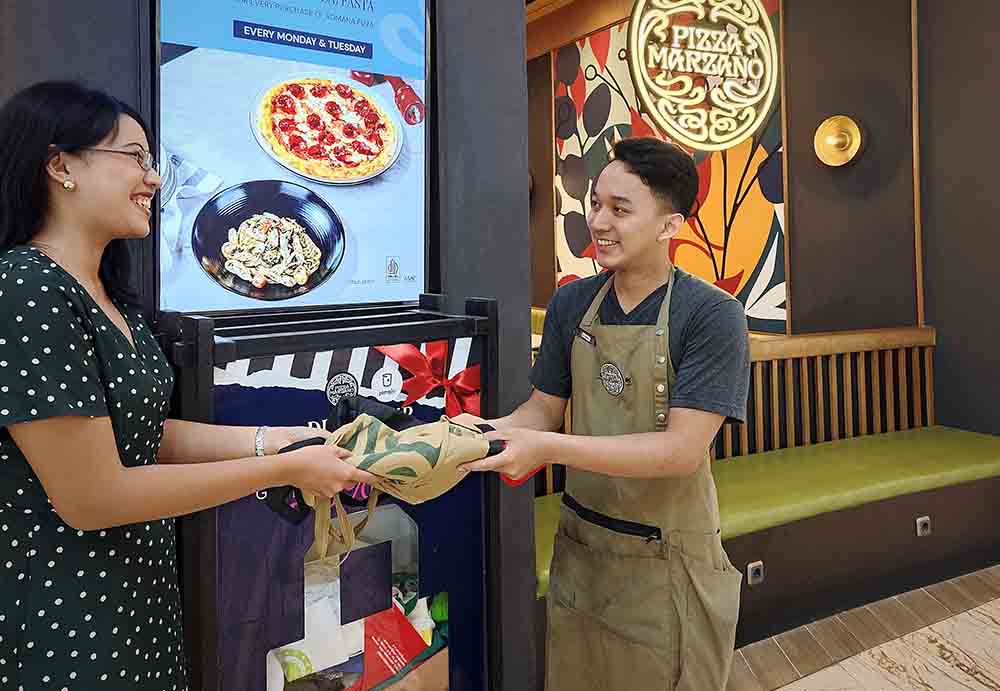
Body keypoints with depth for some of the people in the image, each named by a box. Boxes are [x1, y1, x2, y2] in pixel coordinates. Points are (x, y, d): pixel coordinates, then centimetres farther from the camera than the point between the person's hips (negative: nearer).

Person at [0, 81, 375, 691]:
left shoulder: (113, 299, 7)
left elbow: (136, 432, 6)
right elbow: (92, 497, -23)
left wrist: (270, 440, -5)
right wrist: (283, 470, -19)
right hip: (60, 629, -8)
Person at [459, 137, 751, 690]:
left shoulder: (711, 315, -17)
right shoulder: (571, 303, -1)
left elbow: (682, 450, -23)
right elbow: (543, 410, 3)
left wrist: (548, 448, -29)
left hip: (667, 562, -4)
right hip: (579, 549, 5)